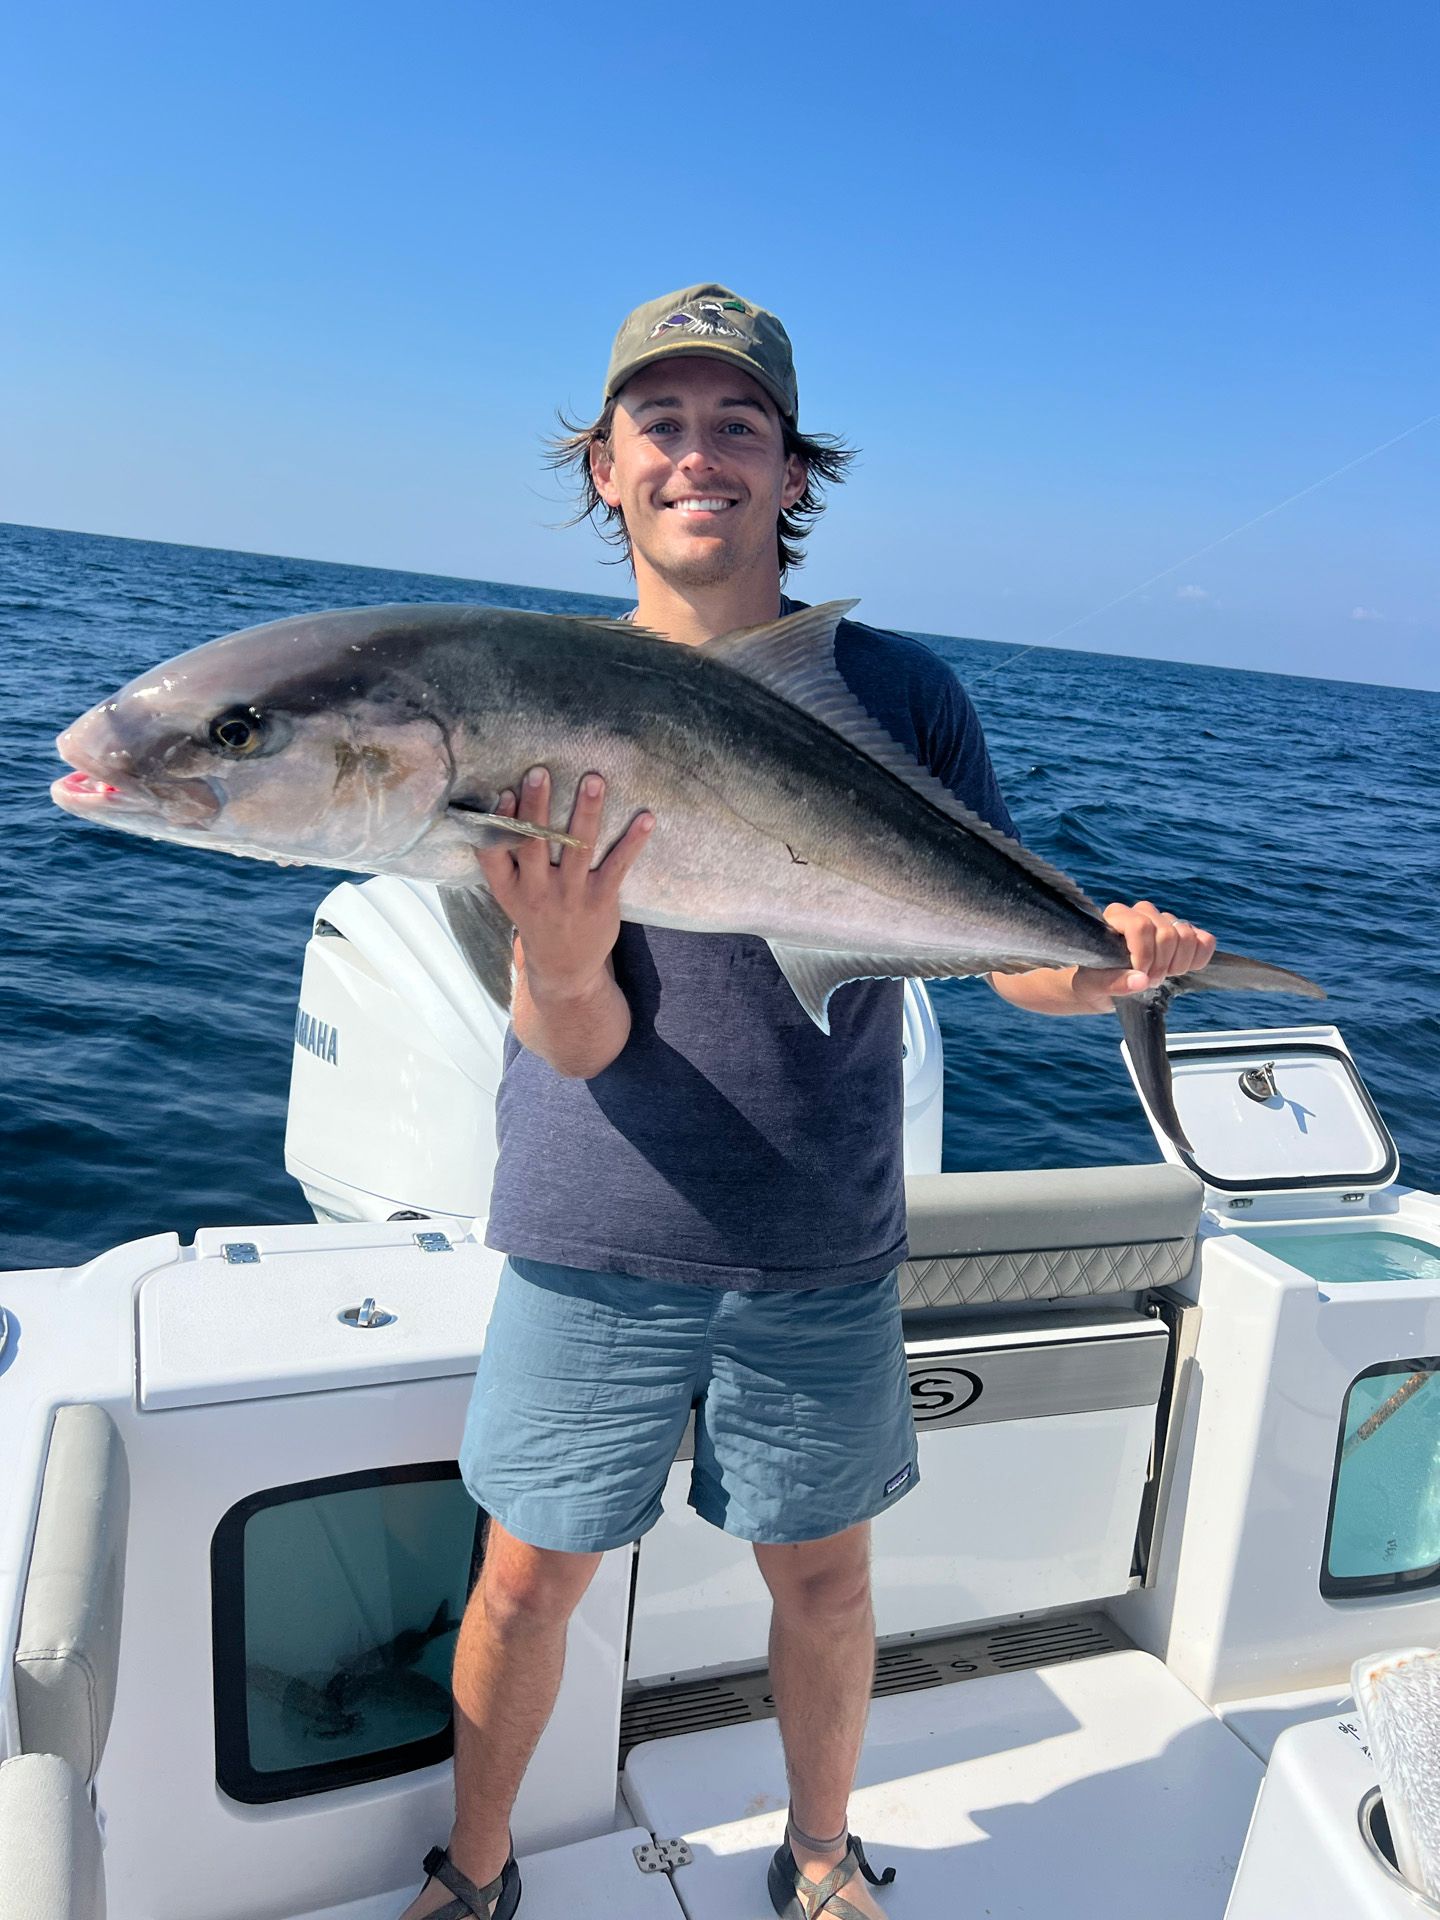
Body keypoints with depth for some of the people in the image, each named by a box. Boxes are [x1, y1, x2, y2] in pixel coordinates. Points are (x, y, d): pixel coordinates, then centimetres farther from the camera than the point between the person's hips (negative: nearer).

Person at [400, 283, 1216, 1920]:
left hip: (823, 1250, 1)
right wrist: (564, 967, -35)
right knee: (529, 1575, 11)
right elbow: (579, 1044, -13)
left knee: (825, 1575, 16)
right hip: (594, 1242, 0)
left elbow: (1011, 943, 0)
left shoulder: (899, 691, -3)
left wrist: (1096, 965, -22)